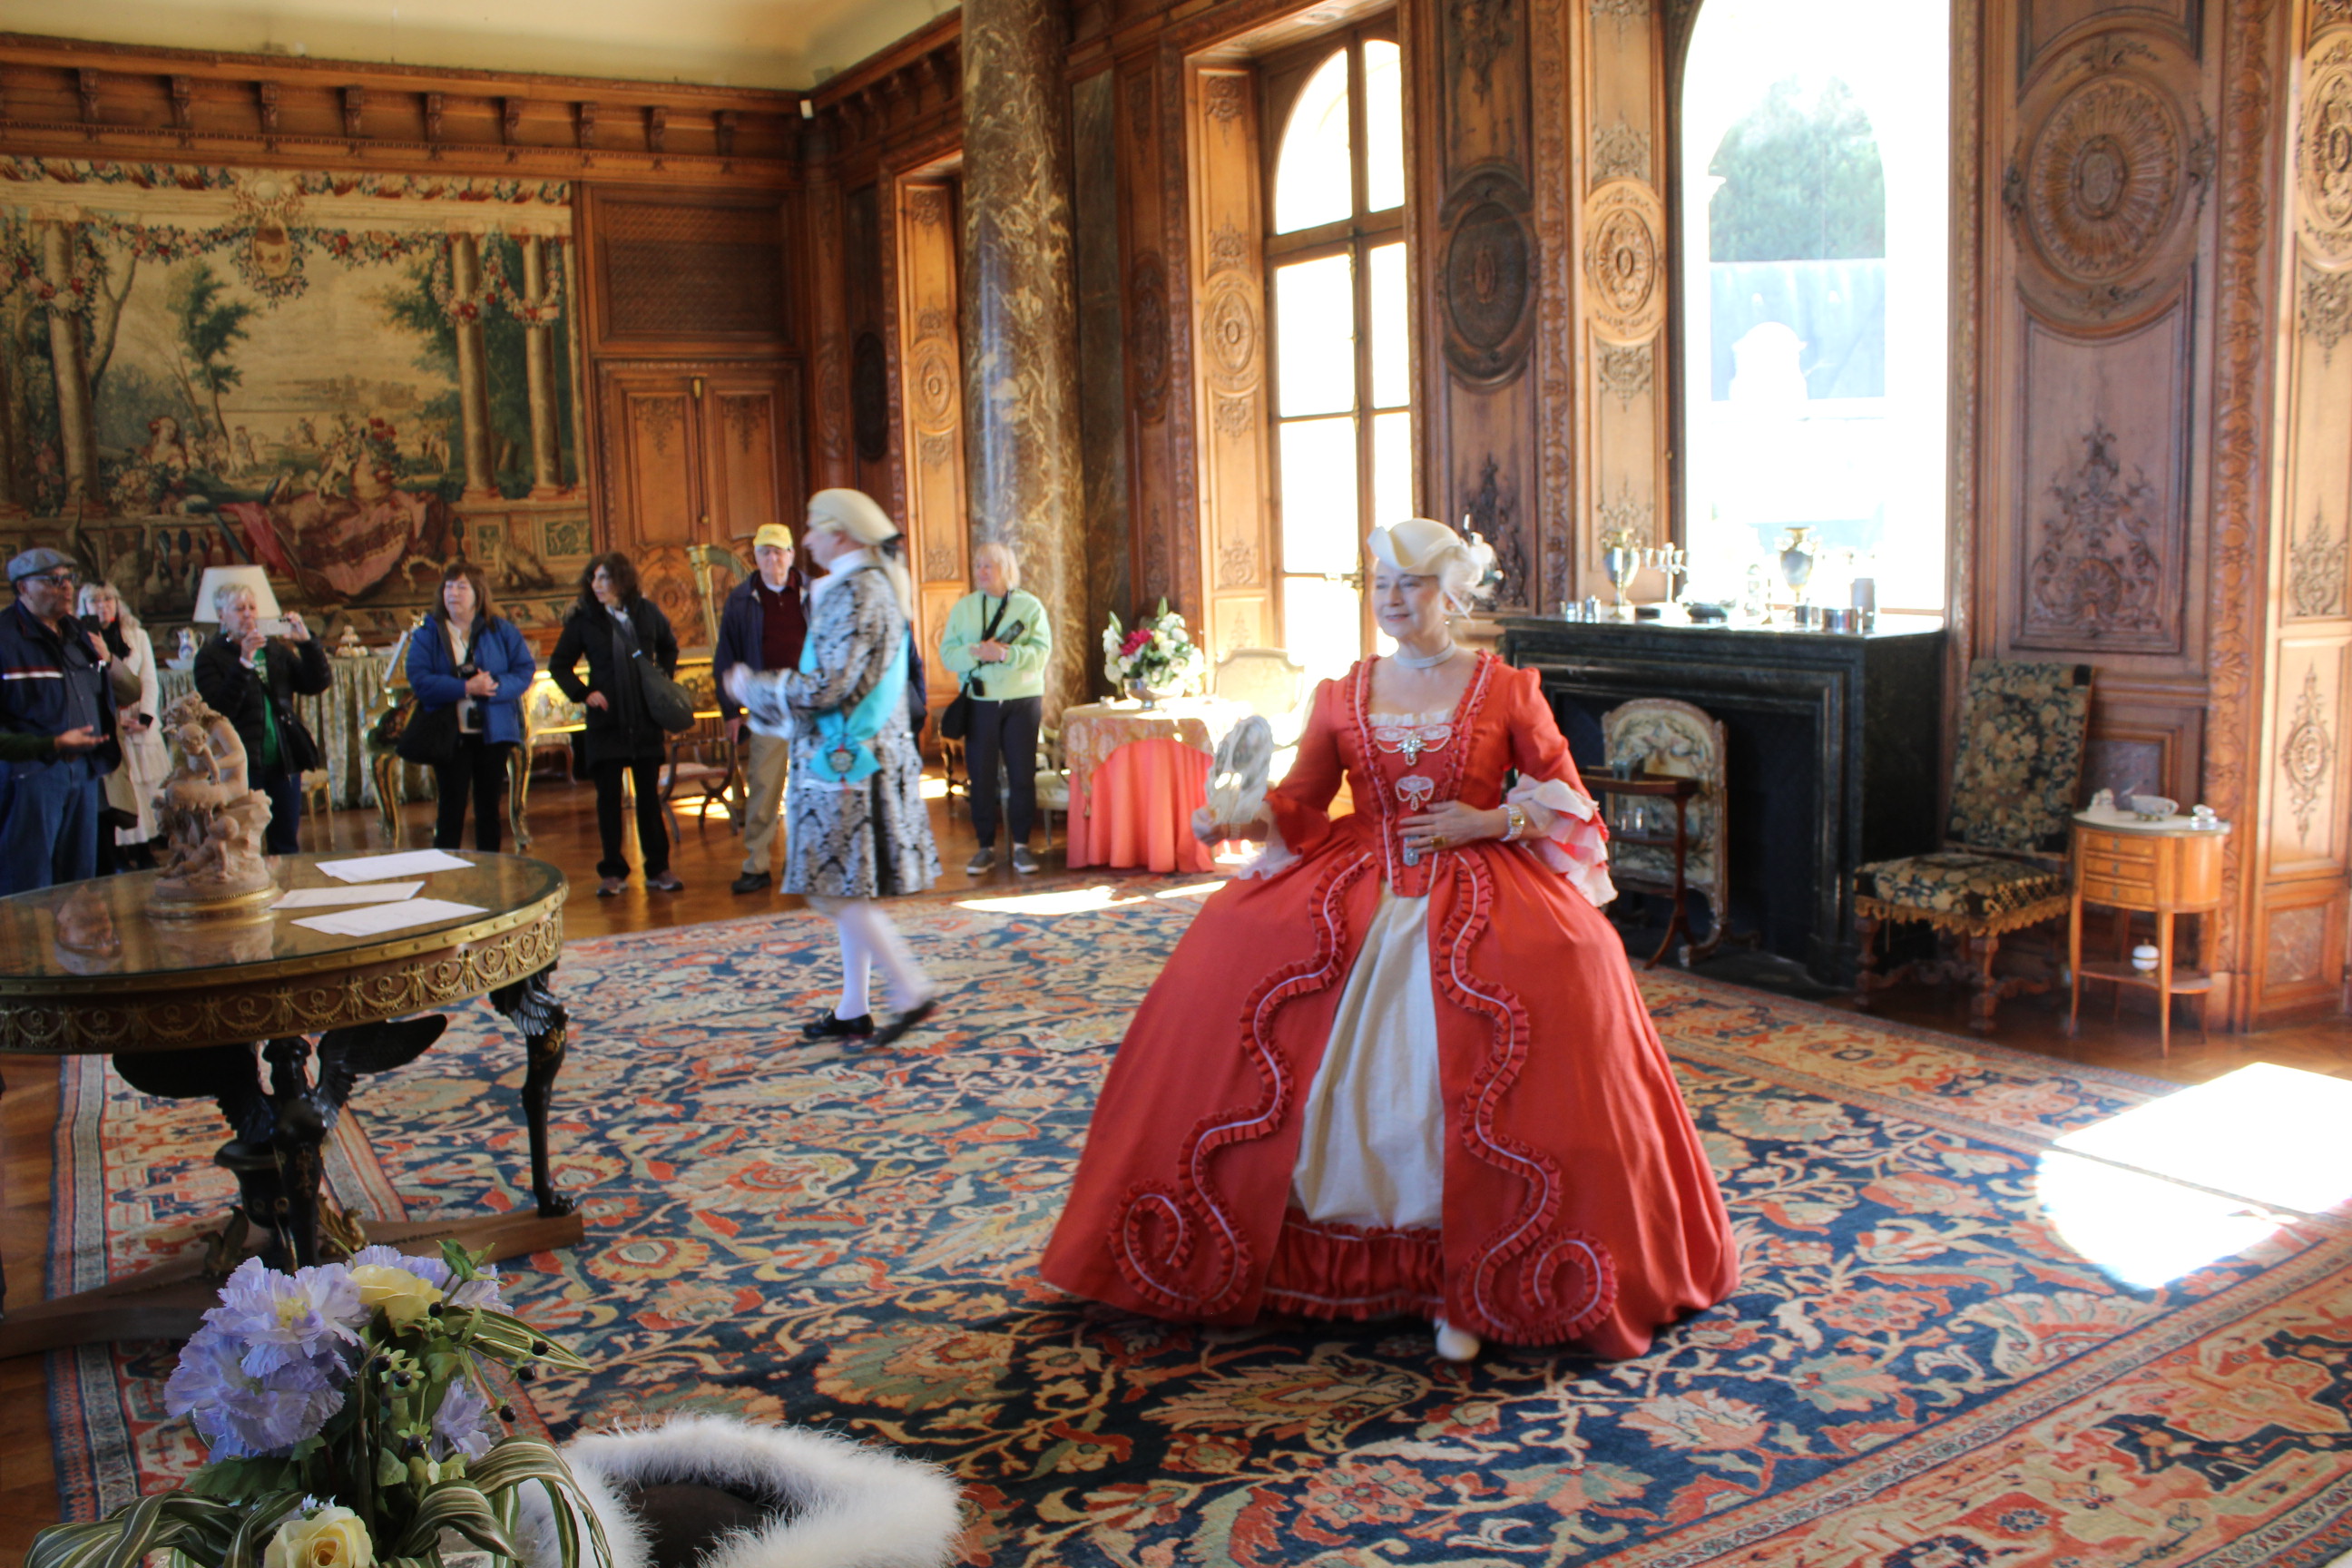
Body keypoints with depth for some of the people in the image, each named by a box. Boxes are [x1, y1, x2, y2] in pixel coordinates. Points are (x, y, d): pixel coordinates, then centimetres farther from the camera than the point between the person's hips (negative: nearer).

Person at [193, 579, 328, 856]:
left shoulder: (276, 650, 10)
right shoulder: (211, 656, -3)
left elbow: (317, 684, 2)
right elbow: (219, 710, -16)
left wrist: (306, 642, -10)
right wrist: (244, 663, -24)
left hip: (284, 761, 4)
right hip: (241, 764, -4)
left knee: (288, 844, 11)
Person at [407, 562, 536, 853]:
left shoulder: (501, 630, 3)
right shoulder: (428, 633, 0)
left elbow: (526, 670, -3)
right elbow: (419, 679, -11)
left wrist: (496, 686, -21)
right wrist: (465, 688, -22)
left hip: (493, 732, 2)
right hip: (449, 734, -1)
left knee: (489, 808, 9)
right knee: (451, 809, 0)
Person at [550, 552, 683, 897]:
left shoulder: (646, 612, 2)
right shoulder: (584, 620, -3)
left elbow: (669, 646, 20)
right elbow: (559, 665, 6)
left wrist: (663, 677, 7)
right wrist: (583, 693, -7)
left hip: (645, 720, 1)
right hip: (606, 721, -1)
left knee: (649, 796, 6)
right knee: (608, 797, 1)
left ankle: (658, 869, 13)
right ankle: (613, 872, 9)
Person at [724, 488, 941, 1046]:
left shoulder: (855, 593, -16)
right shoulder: (874, 584, 15)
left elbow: (828, 686, -23)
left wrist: (754, 687, -9)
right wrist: (763, 695, 24)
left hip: (846, 760, -10)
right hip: (862, 756, 10)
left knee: (837, 889, -7)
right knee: (849, 889, 13)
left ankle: (912, 989, -5)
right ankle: (853, 1009, 18)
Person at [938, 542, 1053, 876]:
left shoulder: (1029, 605, 3)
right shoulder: (964, 607, 9)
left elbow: (1041, 652, -9)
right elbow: (947, 654, -1)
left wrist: (1006, 653, -23)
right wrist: (976, 652, -19)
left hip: (1022, 701, -1)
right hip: (980, 701, 1)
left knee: (1023, 774, 1)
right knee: (981, 776, 3)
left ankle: (1022, 845, 11)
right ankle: (986, 846, 12)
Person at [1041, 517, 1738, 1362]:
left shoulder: (1509, 690, 4)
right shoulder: (1342, 696, 10)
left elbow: (1566, 801, 6)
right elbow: (1300, 801, 8)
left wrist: (1490, 821, -9)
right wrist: (1237, 820, -11)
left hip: (1478, 893, -2)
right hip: (1355, 891, 3)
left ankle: (1465, 1281, -8)